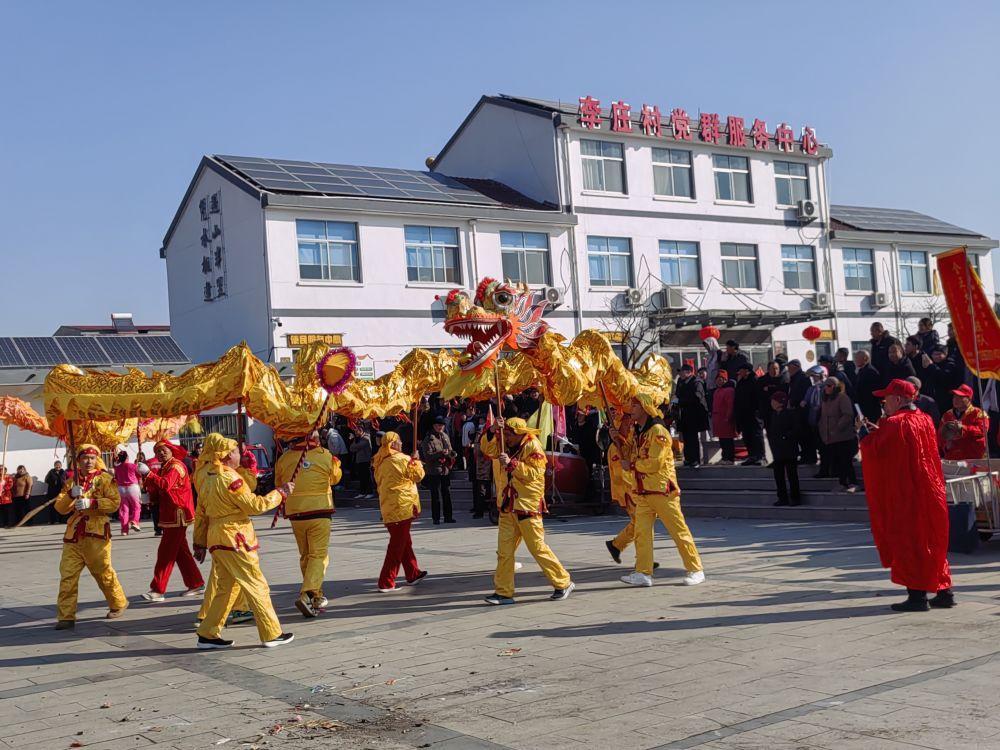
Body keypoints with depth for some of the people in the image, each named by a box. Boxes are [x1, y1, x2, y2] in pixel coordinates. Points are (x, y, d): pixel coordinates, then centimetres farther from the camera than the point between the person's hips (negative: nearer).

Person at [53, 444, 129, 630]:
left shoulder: (104, 478, 0)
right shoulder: (71, 481, 14)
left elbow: (114, 502, -11)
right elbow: (60, 508, 7)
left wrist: (91, 503, -22)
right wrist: (71, 495, -12)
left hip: (96, 534, -4)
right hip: (73, 535, 4)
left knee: (103, 572, 3)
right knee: (67, 575, -2)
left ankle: (118, 604, 24)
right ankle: (66, 616, 2)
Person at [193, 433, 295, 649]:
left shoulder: (206, 477, 11)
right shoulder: (229, 478, -17)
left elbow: (201, 513, 16)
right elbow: (254, 505, -14)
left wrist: (200, 542, 21)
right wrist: (281, 493, -3)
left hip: (216, 539, 9)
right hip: (234, 540, -9)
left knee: (227, 588, 16)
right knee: (257, 586, -1)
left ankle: (208, 634, 17)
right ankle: (272, 635, 4)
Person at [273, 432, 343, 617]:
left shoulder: (284, 458, -1)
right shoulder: (325, 456, -8)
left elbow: (279, 484, 13)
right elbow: (336, 478, 10)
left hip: (295, 513, 3)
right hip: (319, 512, -3)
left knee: (305, 555, 16)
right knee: (319, 555, -1)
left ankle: (316, 596, 25)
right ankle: (306, 595, -18)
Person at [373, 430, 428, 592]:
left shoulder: (380, 462, 8)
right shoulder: (402, 459, -14)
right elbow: (418, 475, -8)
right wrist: (416, 461, 10)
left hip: (387, 508, 8)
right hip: (402, 507, -8)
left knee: (405, 541, 21)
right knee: (397, 545, -4)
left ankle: (413, 573, 32)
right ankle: (386, 582, -4)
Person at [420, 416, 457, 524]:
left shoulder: (445, 436, 13)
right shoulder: (428, 439, -8)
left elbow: (450, 450, 24)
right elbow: (428, 456, -14)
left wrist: (452, 454, 1)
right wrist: (440, 453, -24)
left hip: (446, 470, 6)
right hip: (434, 471, -6)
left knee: (447, 494, 10)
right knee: (436, 495, -3)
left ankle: (448, 517, 18)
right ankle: (436, 518, 3)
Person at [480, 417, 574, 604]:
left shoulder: (532, 446, -10)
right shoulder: (506, 446, 11)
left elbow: (534, 472, -19)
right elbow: (486, 448, 1)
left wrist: (511, 464, -25)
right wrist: (493, 431, -13)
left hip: (527, 506, -7)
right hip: (507, 507, 7)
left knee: (538, 548, -2)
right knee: (504, 550, 4)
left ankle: (563, 583, 11)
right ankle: (503, 592, 9)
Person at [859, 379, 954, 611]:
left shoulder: (895, 424, -17)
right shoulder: (924, 420, 9)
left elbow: (874, 450, -14)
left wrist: (866, 433, 3)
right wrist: (878, 431, 16)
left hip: (905, 496, -8)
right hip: (930, 493, 8)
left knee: (908, 543, -1)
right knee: (932, 543, 16)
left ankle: (917, 596, 1)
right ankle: (944, 592, 19)